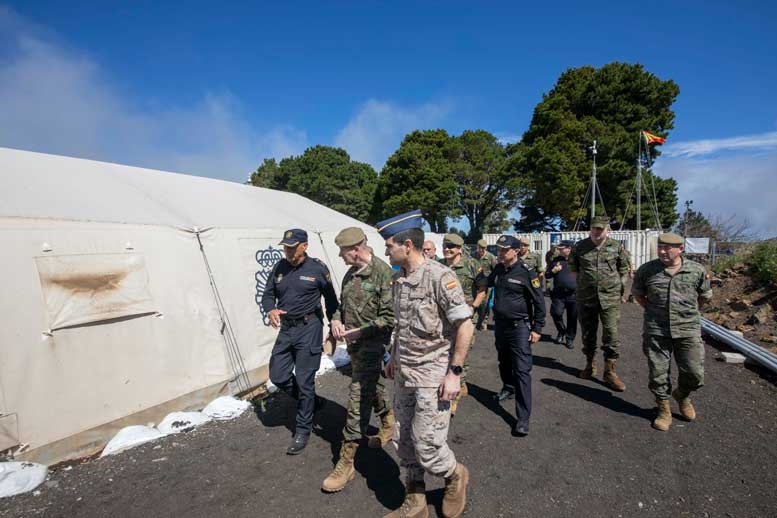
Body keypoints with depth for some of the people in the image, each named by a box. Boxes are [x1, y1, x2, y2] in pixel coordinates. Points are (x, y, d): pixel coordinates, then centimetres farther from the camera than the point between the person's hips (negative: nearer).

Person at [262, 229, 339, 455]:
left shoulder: (317, 268, -8)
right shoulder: (279, 268, 4)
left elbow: (331, 300, -1)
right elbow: (268, 294, 10)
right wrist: (271, 310, -13)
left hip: (309, 328, -5)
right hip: (286, 328, 6)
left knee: (304, 380, 0)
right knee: (278, 376, 8)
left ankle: (303, 431, 19)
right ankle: (312, 401, 33)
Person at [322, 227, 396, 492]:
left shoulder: (383, 273, -18)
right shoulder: (351, 274, 8)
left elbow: (390, 317, -20)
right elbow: (342, 304, 20)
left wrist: (360, 331, -19)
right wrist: (336, 319, -1)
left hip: (372, 345, -8)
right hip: (354, 344, 8)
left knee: (358, 400, -4)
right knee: (372, 388, 24)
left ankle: (346, 462, 6)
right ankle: (388, 424, 48)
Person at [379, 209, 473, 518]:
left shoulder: (440, 276, -18)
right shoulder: (398, 279, 5)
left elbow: (465, 325, -17)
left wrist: (454, 372, -17)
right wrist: (394, 357, 18)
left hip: (432, 375, -7)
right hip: (403, 374, 8)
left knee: (426, 445, 0)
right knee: (404, 440, 15)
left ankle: (455, 476, 32)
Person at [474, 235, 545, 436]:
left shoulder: (526, 272, -14)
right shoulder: (498, 269, 4)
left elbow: (539, 301, -10)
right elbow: (488, 282, 27)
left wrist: (537, 329, -11)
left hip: (519, 327, -6)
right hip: (500, 325, 7)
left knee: (522, 369, -8)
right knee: (504, 361, 22)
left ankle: (523, 418, -3)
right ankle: (508, 388, 48)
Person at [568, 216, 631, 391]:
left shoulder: (616, 247, 0)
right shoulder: (580, 247, 0)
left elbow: (624, 268, 13)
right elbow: (573, 267, 15)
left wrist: (618, 285, 9)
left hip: (610, 298, -1)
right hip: (585, 298, 1)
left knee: (611, 334, -3)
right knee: (588, 333, 12)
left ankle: (610, 373, 9)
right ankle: (590, 366, 30)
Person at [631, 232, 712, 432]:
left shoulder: (697, 270, -2)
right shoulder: (647, 270, -3)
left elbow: (705, 296, 14)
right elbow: (637, 293, 11)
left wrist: (688, 312, 13)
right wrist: (653, 310, 7)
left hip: (688, 330, 1)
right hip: (656, 330, 0)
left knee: (694, 373, 3)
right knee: (658, 373, 6)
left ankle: (682, 396, 36)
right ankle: (663, 409, 26)